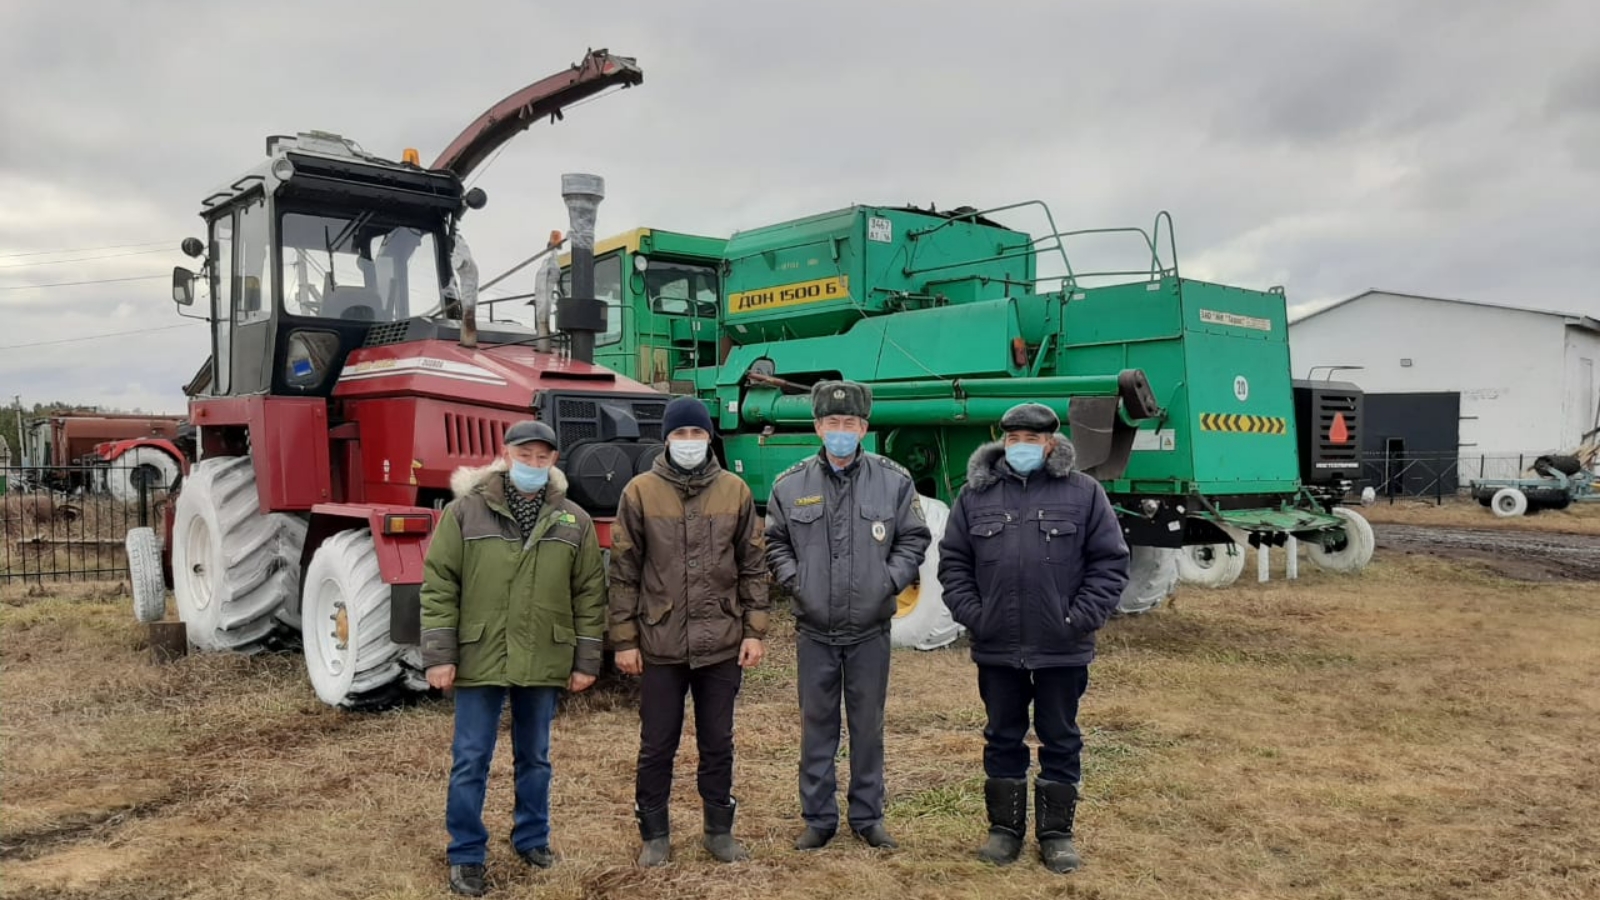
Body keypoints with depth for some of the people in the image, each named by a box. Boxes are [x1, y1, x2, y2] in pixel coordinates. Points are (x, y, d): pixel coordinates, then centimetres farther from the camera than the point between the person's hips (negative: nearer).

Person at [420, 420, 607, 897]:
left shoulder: (574, 520, 2)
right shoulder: (465, 511, -4)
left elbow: (589, 594, 4)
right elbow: (439, 583, -5)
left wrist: (587, 660, 2)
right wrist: (439, 654, -9)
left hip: (544, 663, 2)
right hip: (478, 659, -2)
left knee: (535, 757, 16)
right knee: (470, 762, 6)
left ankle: (532, 838, 34)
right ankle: (466, 855, 20)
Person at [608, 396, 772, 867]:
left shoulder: (735, 491, 2)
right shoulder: (640, 492, -3)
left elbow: (753, 566, 6)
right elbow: (624, 572, -1)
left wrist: (755, 630, 1)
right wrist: (625, 640, -4)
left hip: (721, 643, 1)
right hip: (660, 645, -1)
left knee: (718, 743, 13)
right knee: (657, 745, 9)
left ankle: (719, 830, 28)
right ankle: (655, 834, 26)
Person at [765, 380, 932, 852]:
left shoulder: (894, 480, -2)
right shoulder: (790, 484, -1)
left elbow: (914, 539, 5)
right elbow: (775, 544, 9)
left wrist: (889, 580, -9)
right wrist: (794, 580, -7)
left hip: (870, 630, 0)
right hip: (814, 630, 0)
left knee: (868, 726, 11)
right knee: (817, 725, 10)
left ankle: (868, 816, 26)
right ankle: (818, 818, 23)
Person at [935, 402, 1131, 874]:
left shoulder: (1084, 493, -1)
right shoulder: (976, 494, 4)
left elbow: (1110, 562, -1)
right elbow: (953, 561, 6)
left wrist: (1081, 619, -9)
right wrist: (970, 614, -5)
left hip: (1063, 650, -1)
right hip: (996, 648, 2)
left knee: (1061, 741, 11)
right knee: (1003, 739, 13)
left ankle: (1056, 831, 25)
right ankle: (1005, 827, 27)